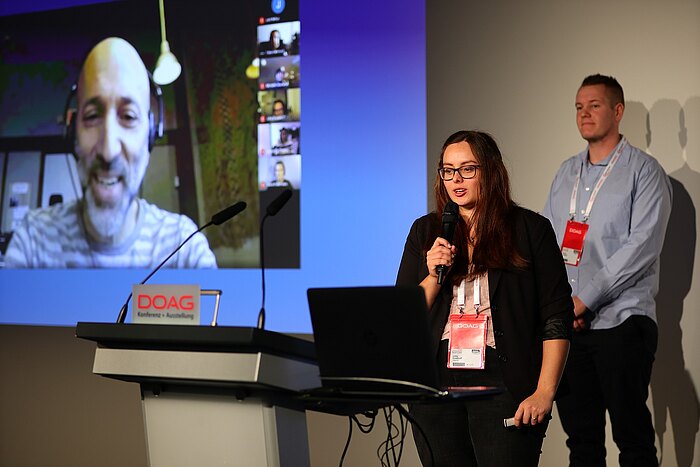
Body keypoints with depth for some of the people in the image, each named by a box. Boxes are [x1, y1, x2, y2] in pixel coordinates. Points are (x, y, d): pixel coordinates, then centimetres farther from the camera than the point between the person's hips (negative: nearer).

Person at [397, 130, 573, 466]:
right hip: (437, 382, 3)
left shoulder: (530, 229, 3)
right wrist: (433, 276, -8)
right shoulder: (425, 231, 12)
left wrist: (545, 392, -9)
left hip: (505, 384, -3)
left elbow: (557, 316, -1)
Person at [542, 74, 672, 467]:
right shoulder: (566, 173, 17)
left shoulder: (643, 170, -2)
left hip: (621, 321, -5)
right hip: (566, 322, 6)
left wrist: (585, 299, -16)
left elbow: (642, 246, -13)